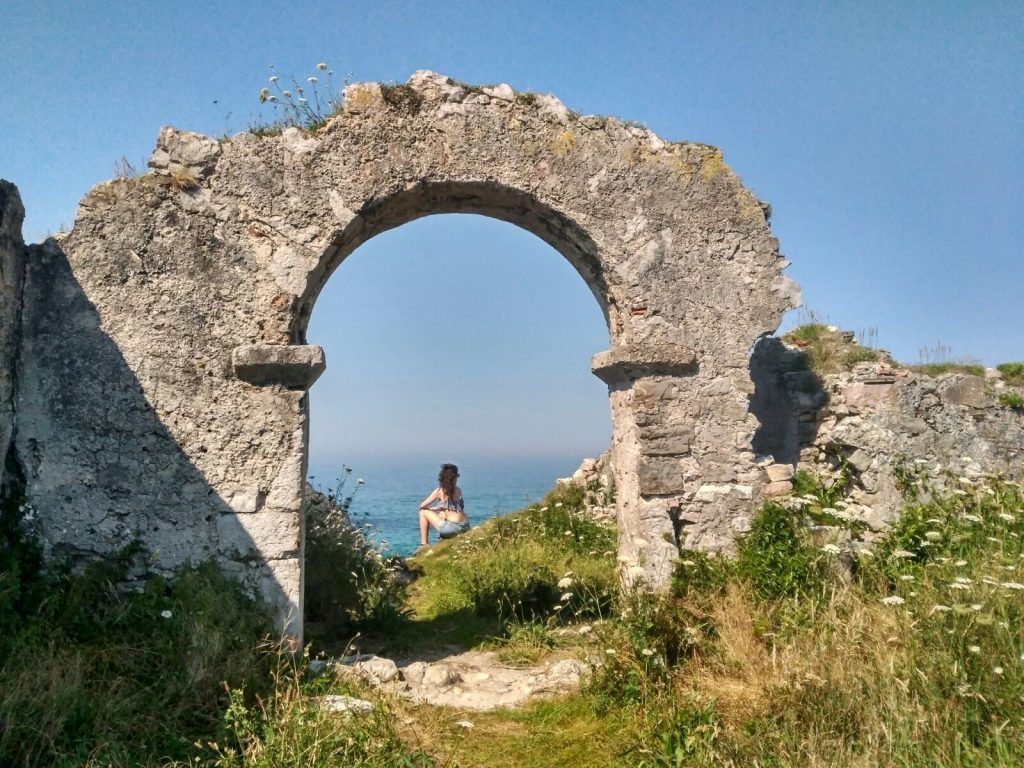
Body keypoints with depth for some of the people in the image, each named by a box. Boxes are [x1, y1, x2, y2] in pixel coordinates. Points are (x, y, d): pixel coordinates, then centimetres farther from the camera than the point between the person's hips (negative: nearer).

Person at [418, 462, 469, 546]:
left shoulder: (439, 491, -2)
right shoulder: (459, 490, 13)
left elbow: (422, 506, 4)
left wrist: (430, 509, 24)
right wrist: (438, 508, 29)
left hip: (452, 528, -6)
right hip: (465, 527, 6)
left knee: (423, 512, 11)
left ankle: (424, 544, 11)